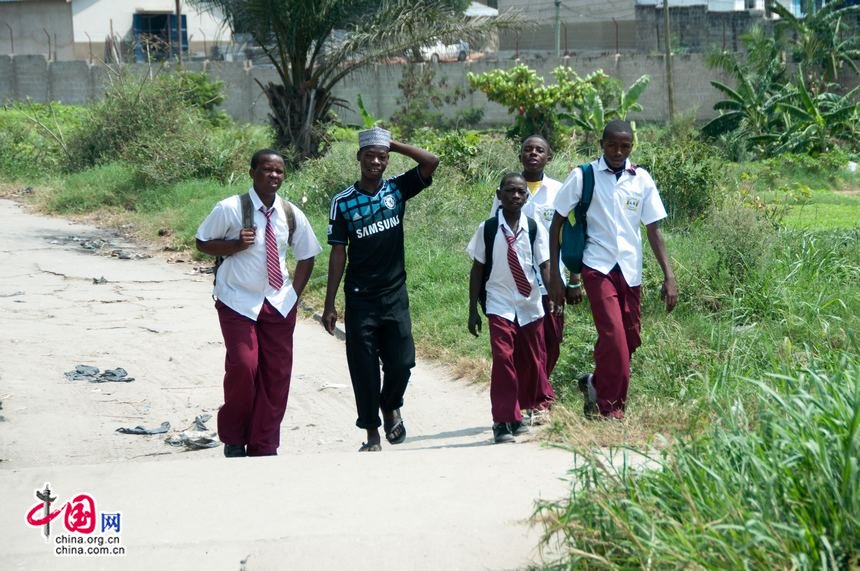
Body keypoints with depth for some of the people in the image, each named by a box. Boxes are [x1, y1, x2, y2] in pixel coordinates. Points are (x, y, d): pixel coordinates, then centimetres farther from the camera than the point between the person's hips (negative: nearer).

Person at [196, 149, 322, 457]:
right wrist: (236, 244, -18)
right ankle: (233, 440, 5)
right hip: (238, 302, -4)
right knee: (243, 366, -15)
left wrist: (294, 294, 4)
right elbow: (202, 243, -2)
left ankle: (264, 447, 13)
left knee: (277, 373, 2)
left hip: (278, 304, 4)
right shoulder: (230, 209, -11)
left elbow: (306, 257, 14)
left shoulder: (291, 215, 1)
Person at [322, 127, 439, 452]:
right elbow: (338, 253, 1)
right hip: (360, 299, -1)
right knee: (364, 369, 1)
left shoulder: (397, 189, 2)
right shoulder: (343, 202, -1)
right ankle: (372, 434, 13)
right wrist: (330, 304, -1)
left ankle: (391, 408, 28)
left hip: (394, 294, 1)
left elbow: (431, 162, -9)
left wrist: (394, 144, -7)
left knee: (401, 362, -3)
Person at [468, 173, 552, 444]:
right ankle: (503, 421, -10)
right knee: (503, 359, -14)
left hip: (530, 305, 2)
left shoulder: (535, 228, -1)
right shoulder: (488, 228, -3)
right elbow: (477, 268, 2)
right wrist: (473, 310, 2)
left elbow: (545, 265, 0)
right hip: (500, 306, -2)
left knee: (532, 362, 8)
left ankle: (517, 415, 27)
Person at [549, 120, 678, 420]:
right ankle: (610, 407, -8)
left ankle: (596, 384, 32)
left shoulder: (642, 179, 6)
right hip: (597, 267, -4)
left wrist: (668, 275, 0)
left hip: (630, 270, 4)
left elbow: (653, 230, 8)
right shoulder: (583, 177, -2)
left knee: (630, 338, 7)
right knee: (613, 334, -17)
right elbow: (557, 224, 3)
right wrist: (555, 275, -1)